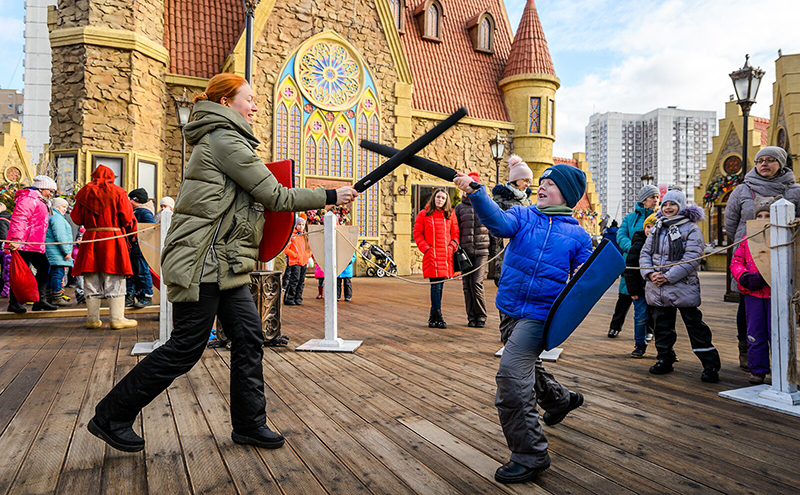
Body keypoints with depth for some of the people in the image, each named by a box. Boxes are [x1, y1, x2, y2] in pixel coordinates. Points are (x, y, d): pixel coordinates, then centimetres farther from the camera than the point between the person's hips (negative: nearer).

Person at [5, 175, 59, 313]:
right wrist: (16, 239, -29)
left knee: (44, 269, 9)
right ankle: (14, 303, 3)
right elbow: (19, 219, -21)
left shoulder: (40, 202, 24)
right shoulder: (29, 198, -9)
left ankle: (40, 301, 14)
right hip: (23, 245, -10)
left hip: (36, 246, 10)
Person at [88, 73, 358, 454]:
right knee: (185, 347, -2)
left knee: (248, 336, 6)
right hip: (203, 262, -10)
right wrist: (330, 197, -8)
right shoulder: (225, 139, -11)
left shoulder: (218, 140, 21)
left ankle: (249, 423, 15)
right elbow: (273, 196, -13)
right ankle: (111, 417, 16)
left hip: (224, 262, 10)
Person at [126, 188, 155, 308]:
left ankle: (147, 297, 2)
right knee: (131, 273, 11)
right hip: (131, 249, 10)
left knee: (143, 273, -5)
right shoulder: (134, 212, 19)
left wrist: (137, 237, -23)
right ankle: (130, 297, 18)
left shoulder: (145, 212, -12)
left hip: (141, 249, -10)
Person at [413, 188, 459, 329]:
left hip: (446, 256, 3)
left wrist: (451, 247, 0)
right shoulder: (423, 214, 6)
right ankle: (438, 318, -4)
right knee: (436, 286, -9)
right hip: (431, 255, -3)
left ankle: (433, 317, 18)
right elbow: (417, 233, 5)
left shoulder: (450, 215, 13)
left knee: (440, 286, 7)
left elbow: (455, 233, 15)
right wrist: (426, 249, -5)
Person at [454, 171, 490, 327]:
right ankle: (471, 317, 14)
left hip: (481, 251, -2)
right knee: (467, 285, 3)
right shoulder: (460, 207, 10)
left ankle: (481, 316, 4)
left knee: (477, 283, -11)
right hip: (465, 251, 2)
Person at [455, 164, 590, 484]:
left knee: (512, 372, -20)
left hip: (540, 314, -5)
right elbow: (500, 222, -18)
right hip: (511, 310, 5)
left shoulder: (578, 235, 2)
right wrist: (476, 193, -34)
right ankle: (561, 399, 58)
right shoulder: (523, 216, 5)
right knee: (525, 367, 26)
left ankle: (530, 455, -4)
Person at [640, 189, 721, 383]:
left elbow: (691, 259, -14)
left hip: (683, 287, -6)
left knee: (695, 326, -2)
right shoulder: (657, 229, 14)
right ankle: (665, 359, 27)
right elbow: (645, 253, 10)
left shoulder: (691, 229, -6)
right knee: (662, 325, 14)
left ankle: (710, 364, 8)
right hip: (657, 288, 6)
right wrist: (650, 273, -7)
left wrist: (668, 277, -18)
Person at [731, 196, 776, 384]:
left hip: (775, 293, -3)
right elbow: (736, 262, 9)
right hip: (752, 293, 3)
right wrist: (744, 278, -9)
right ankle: (758, 370, 22)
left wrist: (765, 278, -20)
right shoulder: (748, 239, 9)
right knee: (755, 334, 10)